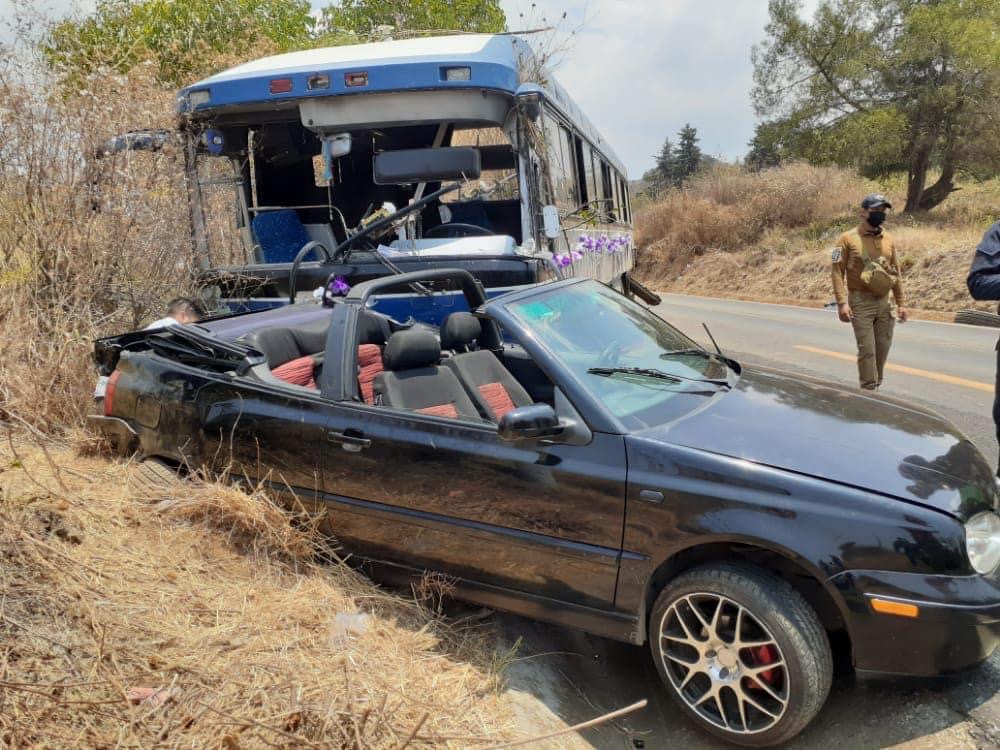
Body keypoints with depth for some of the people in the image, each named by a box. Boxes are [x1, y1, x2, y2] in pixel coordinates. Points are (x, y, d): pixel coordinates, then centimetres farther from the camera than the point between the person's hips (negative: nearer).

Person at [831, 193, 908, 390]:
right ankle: (869, 391, -1)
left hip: (884, 303, 5)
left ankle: (876, 387, 22)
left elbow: (896, 273, 15)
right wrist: (842, 302, -17)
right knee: (867, 350, -7)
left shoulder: (888, 240, 11)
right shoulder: (848, 239, -4)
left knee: (883, 348, 8)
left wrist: (901, 303, 11)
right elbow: (838, 271, -8)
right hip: (861, 302, -5)